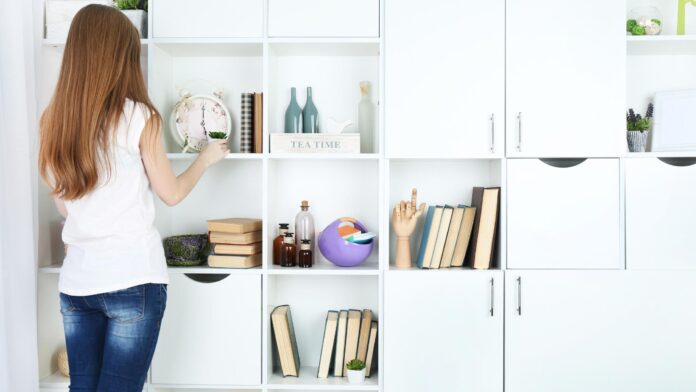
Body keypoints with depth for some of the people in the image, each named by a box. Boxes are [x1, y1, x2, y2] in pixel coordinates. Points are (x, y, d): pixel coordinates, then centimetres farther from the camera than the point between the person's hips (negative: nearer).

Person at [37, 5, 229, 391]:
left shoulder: (53, 119, 4)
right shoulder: (137, 116, -10)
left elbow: (63, 205, 12)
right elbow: (171, 193, 1)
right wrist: (207, 157, 17)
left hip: (76, 281, 5)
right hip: (132, 279, -5)